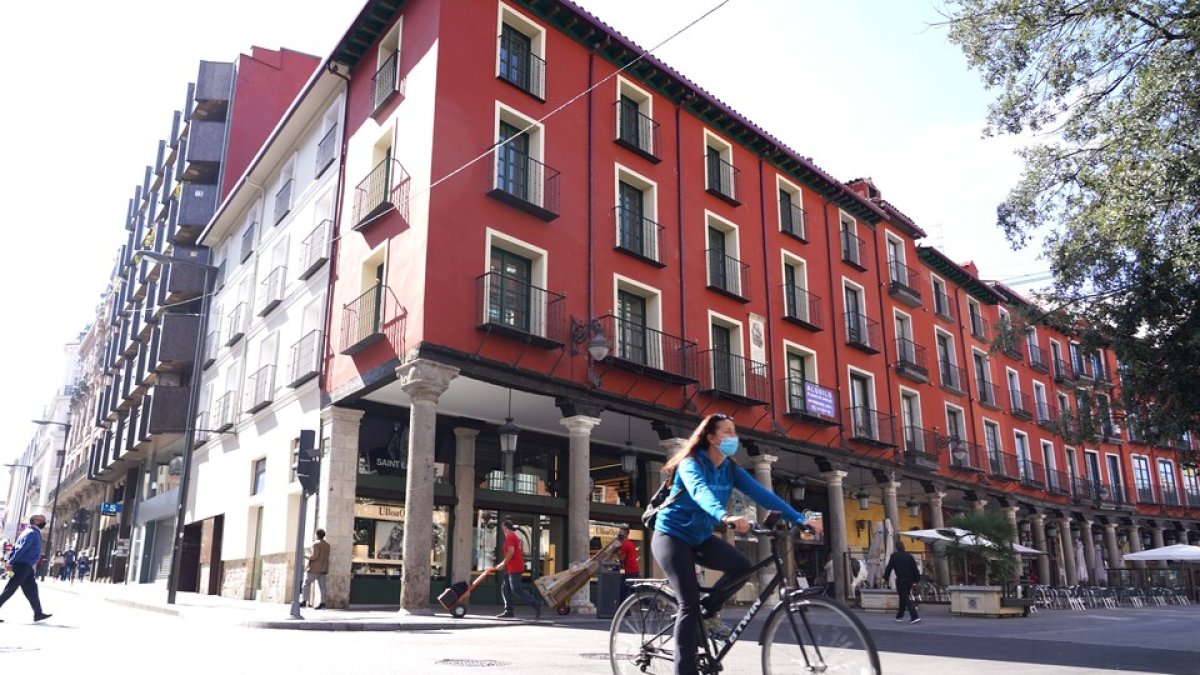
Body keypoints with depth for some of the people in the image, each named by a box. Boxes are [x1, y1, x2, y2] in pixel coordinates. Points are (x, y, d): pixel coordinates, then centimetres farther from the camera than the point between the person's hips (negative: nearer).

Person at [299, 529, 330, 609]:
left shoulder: (316, 543, -7)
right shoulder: (327, 544, 16)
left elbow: (314, 556, -16)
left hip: (315, 568, -7)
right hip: (323, 568, 7)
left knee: (307, 583, 1)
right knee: (321, 585, 1)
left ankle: (303, 601, -3)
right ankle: (322, 602, -8)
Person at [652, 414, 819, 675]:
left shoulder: (732, 470, -1)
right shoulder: (691, 464, -20)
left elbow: (761, 493, -12)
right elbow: (700, 492, -41)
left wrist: (799, 519, -24)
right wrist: (726, 516, -61)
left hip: (700, 536, 6)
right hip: (671, 535, -6)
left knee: (742, 566, -18)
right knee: (689, 603, -16)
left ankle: (708, 612, 6)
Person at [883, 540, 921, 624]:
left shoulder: (894, 556, -6)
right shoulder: (909, 556, 6)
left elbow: (889, 568, -4)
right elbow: (915, 569, 6)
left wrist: (885, 578, 4)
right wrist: (917, 579, 11)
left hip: (900, 580, -6)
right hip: (909, 579, 6)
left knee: (906, 598, -6)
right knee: (904, 597, 19)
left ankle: (915, 617, -19)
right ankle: (900, 615, 31)